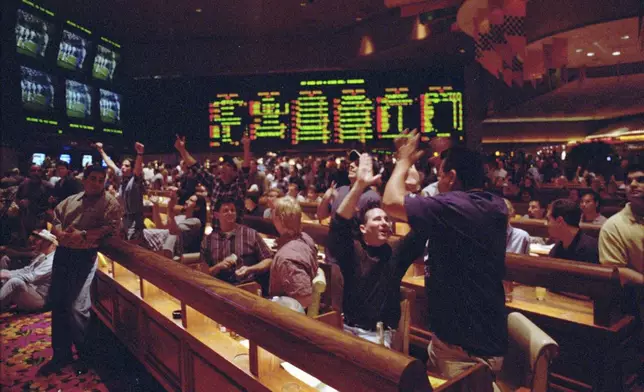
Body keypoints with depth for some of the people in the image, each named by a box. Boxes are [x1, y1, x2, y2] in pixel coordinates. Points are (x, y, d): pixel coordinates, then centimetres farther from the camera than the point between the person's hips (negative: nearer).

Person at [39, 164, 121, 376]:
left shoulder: (110, 203, -2)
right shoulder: (70, 201, 17)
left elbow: (111, 229, -14)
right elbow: (55, 221, 16)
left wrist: (83, 235, -20)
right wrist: (60, 233, -7)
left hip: (86, 257, -6)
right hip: (63, 254, 7)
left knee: (77, 308, -9)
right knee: (57, 303, 11)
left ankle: (85, 355, 12)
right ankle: (61, 353, 27)